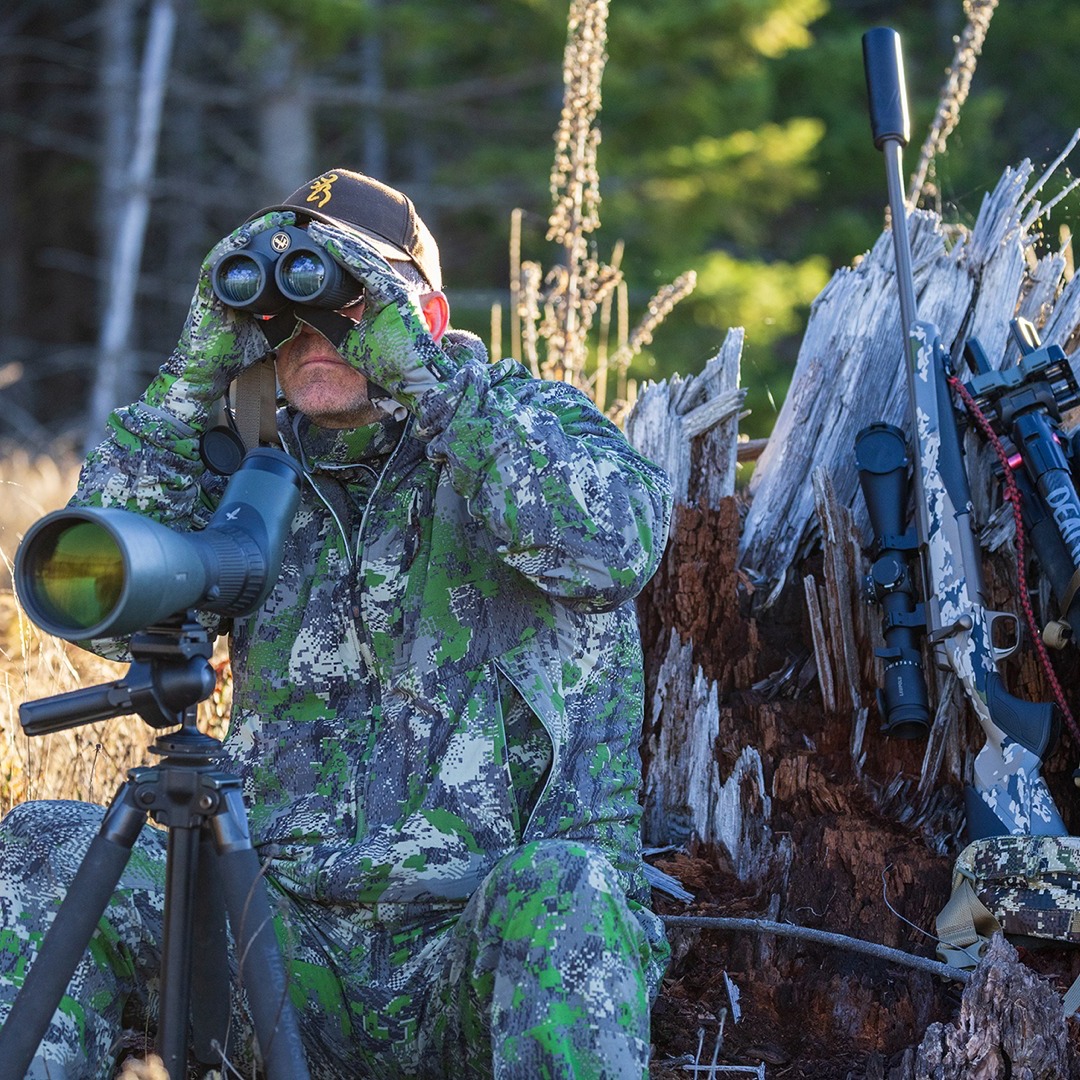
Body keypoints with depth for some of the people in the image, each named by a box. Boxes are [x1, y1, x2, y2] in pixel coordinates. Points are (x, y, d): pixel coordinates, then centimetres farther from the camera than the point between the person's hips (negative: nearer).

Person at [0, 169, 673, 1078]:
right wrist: (198, 372, -5)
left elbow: (616, 545, -19)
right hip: (296, 952, 4)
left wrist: (421, 373, -18)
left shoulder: (534, 424, 5)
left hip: (491, 945, -4)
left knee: (563, 887, -38)